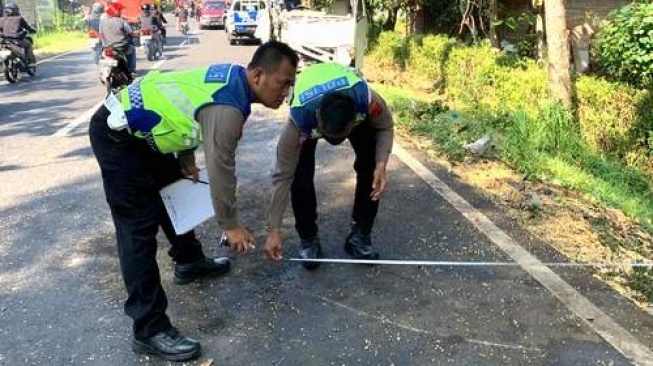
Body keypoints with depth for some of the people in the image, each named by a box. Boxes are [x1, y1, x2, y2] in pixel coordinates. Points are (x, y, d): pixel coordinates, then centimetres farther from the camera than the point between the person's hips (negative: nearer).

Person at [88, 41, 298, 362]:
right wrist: (230, 224, -9)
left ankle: (189, 261, 42)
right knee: (140, 227, -10)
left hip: (137, 125, 10)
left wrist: (186, 161, 15)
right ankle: (149, 328, -4)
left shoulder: (232, 76, 1)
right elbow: (220, 170, -22)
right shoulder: (226, 109, -28)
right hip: (116, 134, -10)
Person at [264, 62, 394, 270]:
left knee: (370, 166, -13)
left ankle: (360, 236, 5)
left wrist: (381, 164, -35)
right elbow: (283, 176, -33)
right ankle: (308, 240, 1)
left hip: (351, 100, 2)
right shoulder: (299, 120, -43)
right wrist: (274, 230, -30)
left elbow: (385, 127, -17)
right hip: (307, 110, -1)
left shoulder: (367, 99, -42)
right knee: (300, 174, -19)